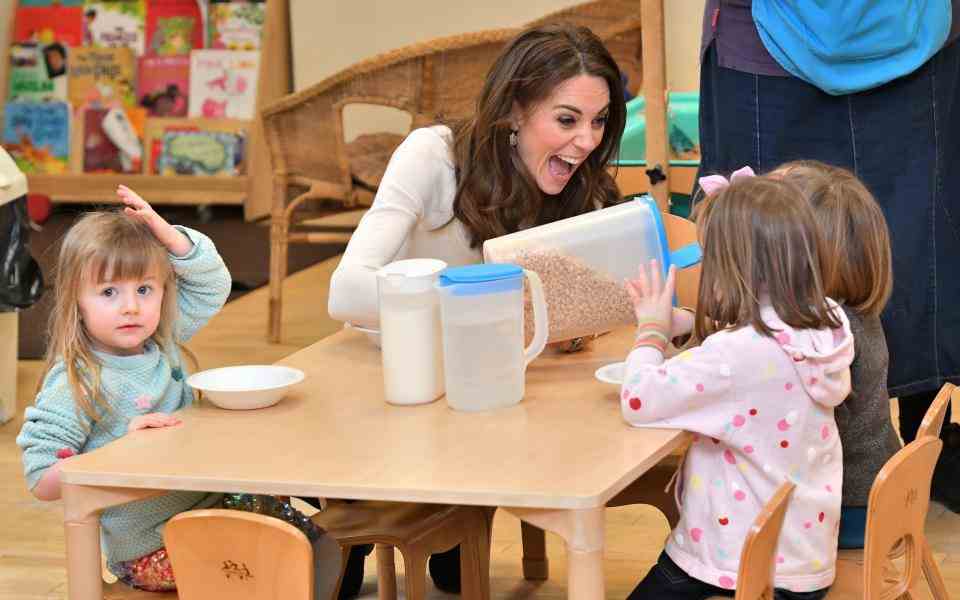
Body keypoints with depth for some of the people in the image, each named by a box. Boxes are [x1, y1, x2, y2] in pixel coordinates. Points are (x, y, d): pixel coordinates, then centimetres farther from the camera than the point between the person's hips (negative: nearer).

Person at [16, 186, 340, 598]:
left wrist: (165, 233, -5)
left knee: (321, 549, 0)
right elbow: (42, 482, -19)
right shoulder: (73, 386, -16)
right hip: (149, 548, -7)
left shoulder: (160, 342, 4)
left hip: (208, 502, 7)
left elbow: (211, 285, 11)